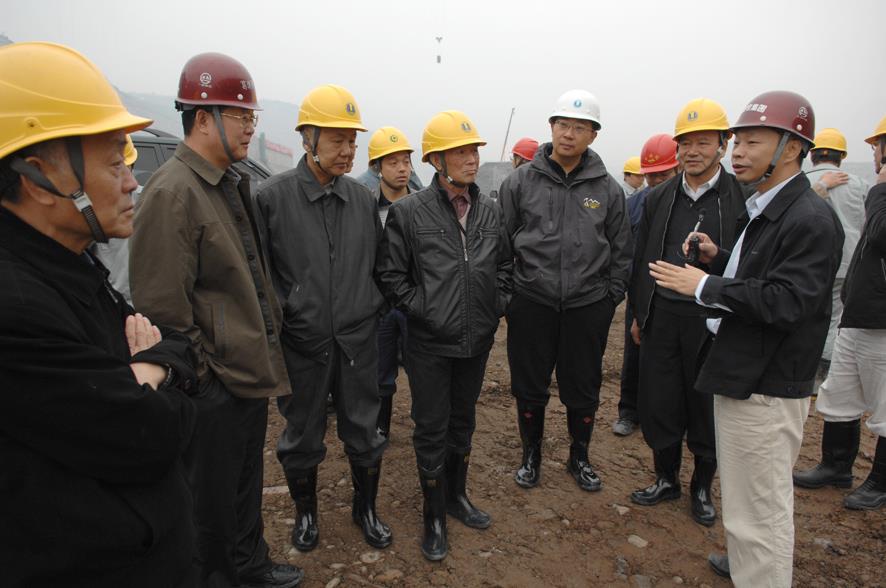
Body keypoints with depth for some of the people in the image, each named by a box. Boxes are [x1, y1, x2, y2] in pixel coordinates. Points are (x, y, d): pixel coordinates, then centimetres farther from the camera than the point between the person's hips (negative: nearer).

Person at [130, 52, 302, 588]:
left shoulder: (233, 185, 11)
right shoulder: (173, 192, -19)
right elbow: (162, 305, -22)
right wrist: (199, 373, -16)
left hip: (250, 372, 9)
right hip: (213, 384, -9)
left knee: (248, 481, 24)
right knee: (212, 494, 11)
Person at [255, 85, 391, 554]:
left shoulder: (363, 199, 2)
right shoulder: (273, 196, -9)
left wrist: (372, 309, 8)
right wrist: (281, 318, -6)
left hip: (358, 341, 3)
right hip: (302, 343, -2)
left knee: (364, 432, 14)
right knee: (302, 436, 15)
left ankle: (365, 509, 38)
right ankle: (305, 512, 40)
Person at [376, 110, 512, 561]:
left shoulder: (490, 212, 3)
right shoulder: (408, 212, -11)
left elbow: (504, 264, 16)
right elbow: (390, 274, -7)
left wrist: (498, 304, 5)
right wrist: (423, 309, -12)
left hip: (477, 340, 5)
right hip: (430, 343, -4)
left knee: (463, 421, 20)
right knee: (431, 429, 7)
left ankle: (457, 496, 40)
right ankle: (434, 515, 26)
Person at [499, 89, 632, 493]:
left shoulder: (608, 189, 3)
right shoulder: (521, 181, 0)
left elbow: (621, 251, 9)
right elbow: (501, 243, 4)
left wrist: (610, 297, 3)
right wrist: (506, 295, 1)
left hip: (587, 307, 1)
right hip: (531, 304, 0)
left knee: (583, 390, 13)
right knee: (529, 388, 11)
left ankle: (579, 458, 34)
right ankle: (531, 455, 33)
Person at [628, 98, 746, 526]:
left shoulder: (743, 197, -4)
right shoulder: (660, 198, 7)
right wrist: (638, 313, 11)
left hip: (712, 320, -3)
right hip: (662, 316, 3)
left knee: (707, 407, 10)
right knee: (658, 403, 10)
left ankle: (702, 487, 32)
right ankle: (666, 479, 32)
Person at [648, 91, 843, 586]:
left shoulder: (811, 220, -18)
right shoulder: (764, 211, 15)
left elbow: (786, 300, -26)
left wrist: (704, 286, -22)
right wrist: (718, 259, 4)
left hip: (767, 391, -10)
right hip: (744, 376, 10)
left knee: (760, 507, 0)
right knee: (746, 494, 26)